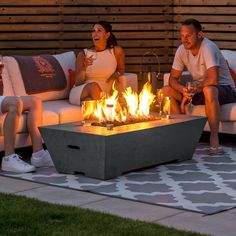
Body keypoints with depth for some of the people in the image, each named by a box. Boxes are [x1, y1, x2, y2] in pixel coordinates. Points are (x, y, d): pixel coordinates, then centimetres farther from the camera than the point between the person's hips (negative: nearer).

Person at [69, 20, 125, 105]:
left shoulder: (116, 51, 4)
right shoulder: (83, 54, 4)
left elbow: (121, 69, 24)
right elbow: (77, 83, 0)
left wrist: (117, 74, 0)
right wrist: (84, 68, -19)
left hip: (102, 94, -1)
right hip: (80, 93, 1)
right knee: (94, 86, -35)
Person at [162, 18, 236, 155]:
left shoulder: (207, 47, -24)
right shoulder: (182, 50, -4)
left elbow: (213, 80, -35)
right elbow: (173, 78, -1)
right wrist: (183, 90, -23)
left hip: (223, 89, -7)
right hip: (199, 90, 7)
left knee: (209, 90, -42)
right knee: (167, 91, -8)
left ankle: (214, 139, -34)